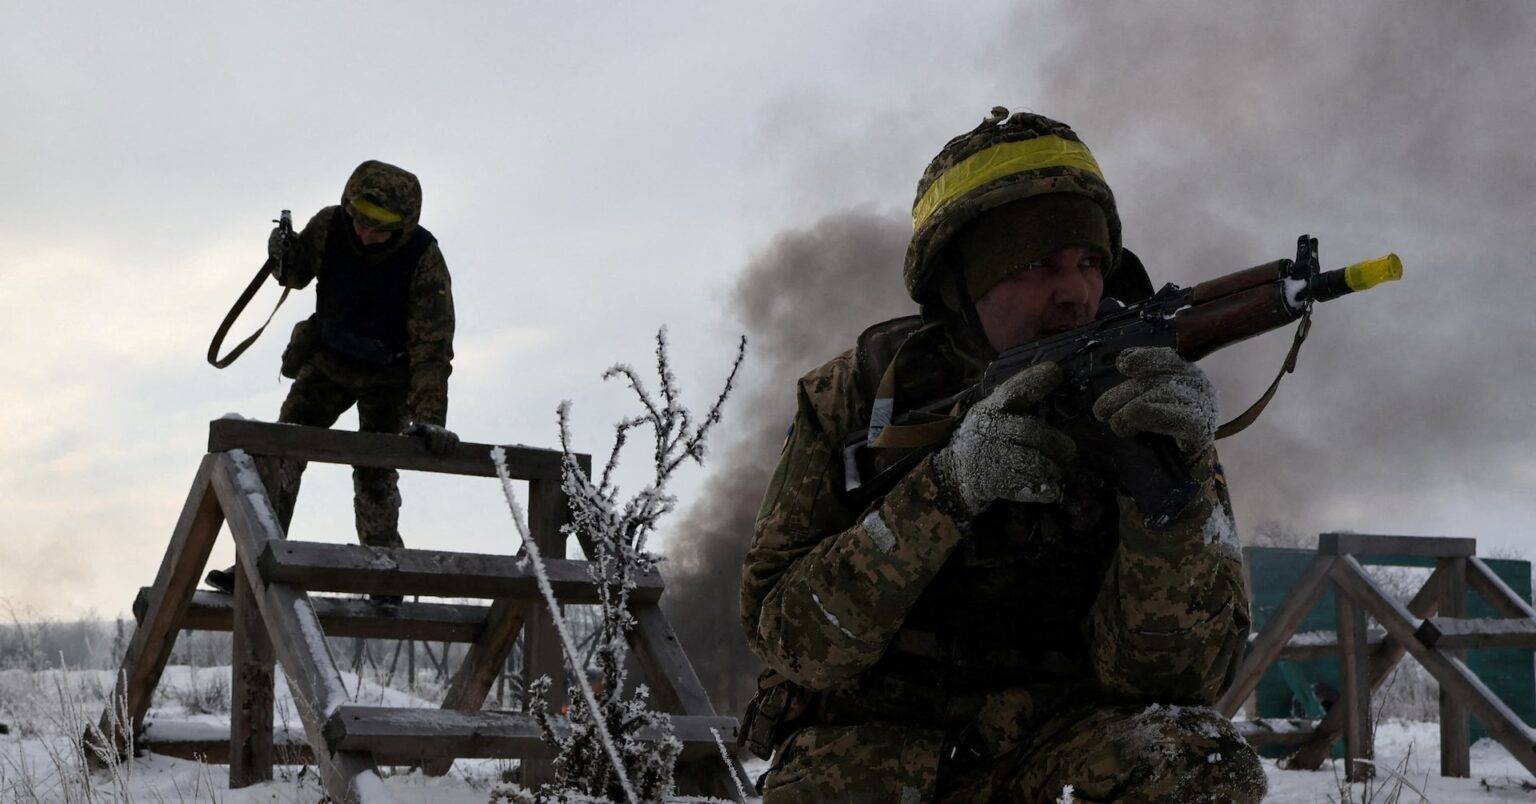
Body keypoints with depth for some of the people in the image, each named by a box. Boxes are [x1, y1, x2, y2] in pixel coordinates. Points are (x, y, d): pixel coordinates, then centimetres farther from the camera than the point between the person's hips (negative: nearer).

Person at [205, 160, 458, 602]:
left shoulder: (425, 260, -28)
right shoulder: (330, 225, -18)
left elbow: (433, 346, -29)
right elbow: (297, 274, 2)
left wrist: (429, 416, -39)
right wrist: (284, 258, -23)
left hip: (388, 377, -3)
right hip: (329, 361, 3)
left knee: (375, 474, -6)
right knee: (280, 454, -9)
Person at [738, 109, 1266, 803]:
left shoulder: (1135, 408, -4)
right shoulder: (856, 395, -5)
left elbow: (1168, 678, -13)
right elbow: (791, 641, -13)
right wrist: (946, 489, -27)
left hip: (1047, 742, 0)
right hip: (871, 739, 1)